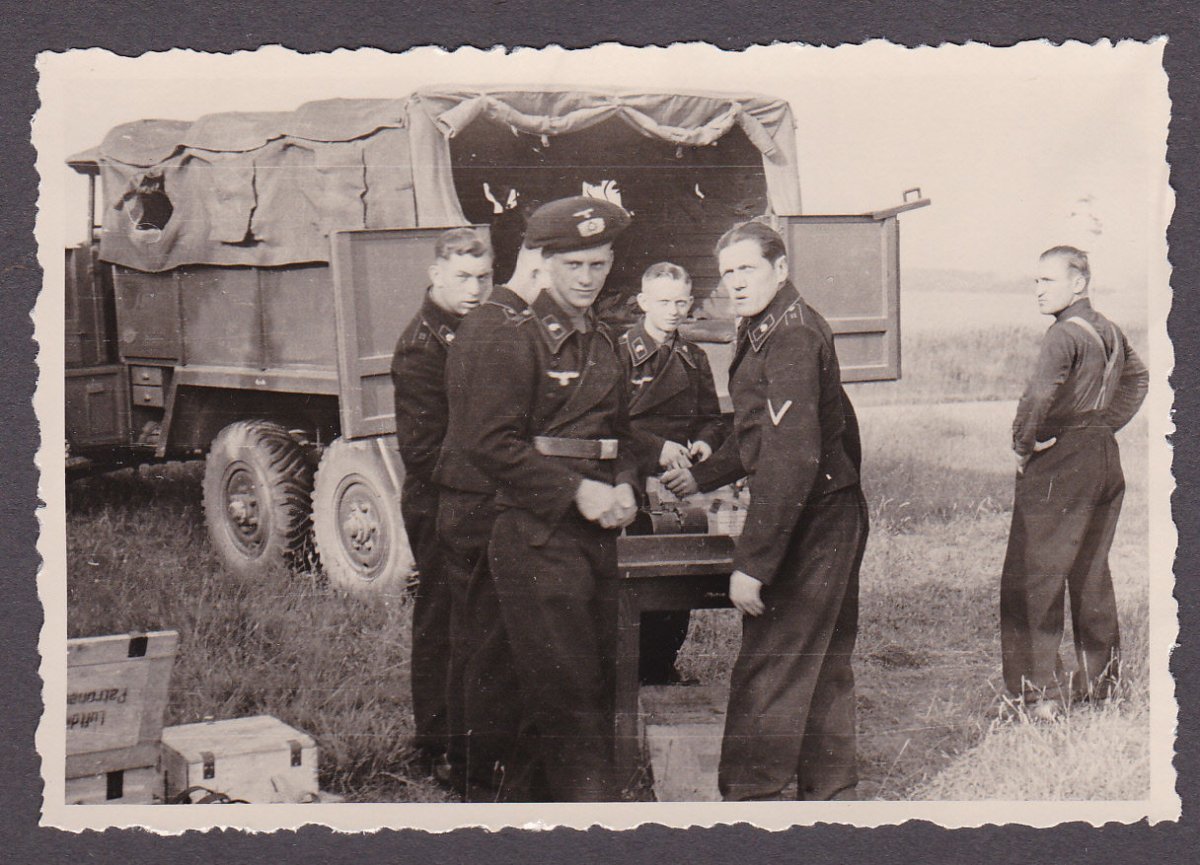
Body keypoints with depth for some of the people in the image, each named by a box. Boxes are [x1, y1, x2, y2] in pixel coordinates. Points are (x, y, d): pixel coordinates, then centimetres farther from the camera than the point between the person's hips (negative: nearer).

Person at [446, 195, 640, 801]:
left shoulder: (603, 342, 16)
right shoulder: (508, 340, -8)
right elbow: (489, 442, -15)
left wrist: (623, 488, 4)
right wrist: (575, 491, -17)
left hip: (596, 535, 8)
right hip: (537, 538, -8)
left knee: (596, 680, 11)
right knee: (566, 693, -8)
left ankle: (530, 794, 26)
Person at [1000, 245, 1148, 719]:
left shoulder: (1065, 334, -17)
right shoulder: (1110, 331, 11)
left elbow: (1039, 395, -30)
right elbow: (1137, 378, 28)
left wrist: (1023, 444, -16)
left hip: (1059, 465, -9)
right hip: (1105, 458, 9)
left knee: (1031, 579, -5)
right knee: (1092, 573, 19)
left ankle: (1039, 693, -7)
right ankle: (1101, 678, 28)